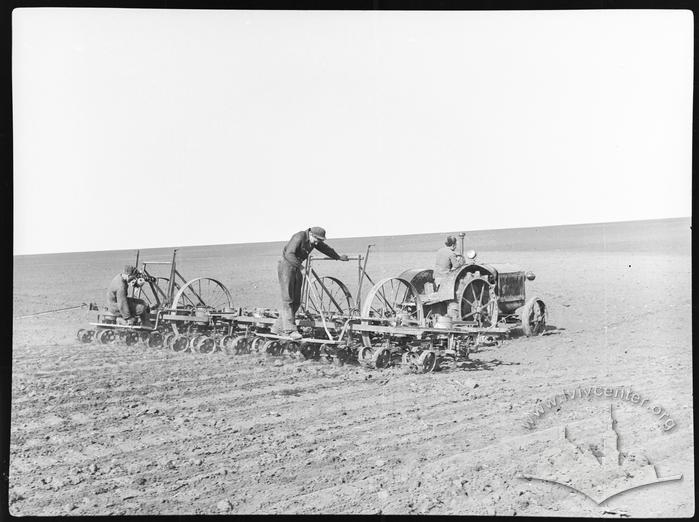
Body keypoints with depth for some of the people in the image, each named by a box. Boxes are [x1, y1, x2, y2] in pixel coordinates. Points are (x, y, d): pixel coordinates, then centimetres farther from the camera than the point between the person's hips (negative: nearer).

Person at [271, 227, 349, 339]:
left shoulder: (315, 241, 3)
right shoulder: (299, 237, -22)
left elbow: (326, 249, 22)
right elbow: (289, 254, -32)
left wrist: (338, 257, 34)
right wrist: (298, 265, -45)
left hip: (296, 268, 8)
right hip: (286, 266, -8)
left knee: (296, 301, 3)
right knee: (287, 299, -13)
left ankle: (278, 328, 9)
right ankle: (290, 330, -18)